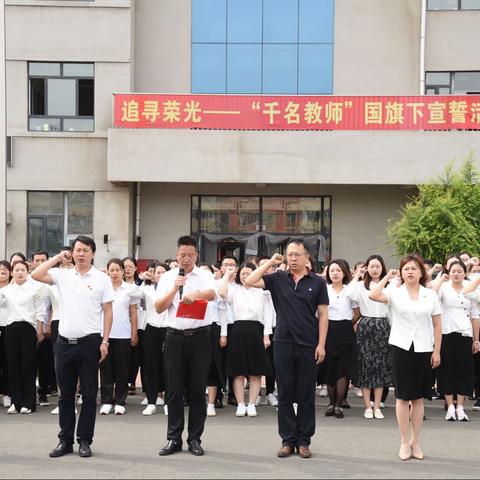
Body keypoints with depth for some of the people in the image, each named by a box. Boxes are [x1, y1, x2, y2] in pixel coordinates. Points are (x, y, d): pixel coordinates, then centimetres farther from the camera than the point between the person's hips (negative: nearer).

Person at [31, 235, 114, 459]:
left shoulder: (101, 279, -1)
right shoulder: (62, 275, 6)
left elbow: (108, 312, 0)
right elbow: (36, 275, -7)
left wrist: (105, 341, -6)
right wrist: (57, 258, -2)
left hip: (89, 342, -2)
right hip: (64, 342, 3)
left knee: (89, 394, 4)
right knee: (66, 394, 10)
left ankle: (85, 440, 14)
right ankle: (65, 440, 19)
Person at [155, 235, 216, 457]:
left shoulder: (205, 275, 1)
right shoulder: (167, 277, 7)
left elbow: (211, 294, -21)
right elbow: (158, 308, 1)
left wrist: (195, 294, -42)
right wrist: (175, 288, -10)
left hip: (199, 336, -1)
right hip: (175, 337, 2)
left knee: (197, 390, 4)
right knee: (174, 390, 5)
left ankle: (195, 439, 14)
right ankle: (174, 439, 14)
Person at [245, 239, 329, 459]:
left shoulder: (317, 282, 2)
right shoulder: (278, 278, 4)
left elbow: (323, 315, 1)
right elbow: (249, 281, -5)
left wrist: (321, 344, -5)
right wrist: (270, 262, -3)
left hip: (308, 346, -1)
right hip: (283, 344, 1)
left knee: (306, 395, 6)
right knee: (285, 394, 7)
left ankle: (304, 441, 15)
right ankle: (287, 440, 15)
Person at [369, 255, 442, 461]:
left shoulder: (431, 295, 5)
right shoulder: (394, 293, -1)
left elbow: (437, 325, 6)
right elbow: (373, 295, -21)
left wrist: (437, 351, 1)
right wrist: (388, 276, -9)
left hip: (423, 349, 2)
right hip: (401, 348, -1)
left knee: (419, 397, 7)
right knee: (403, 397, 4)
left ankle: (416, 442, 18)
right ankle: (404, 442, 13)